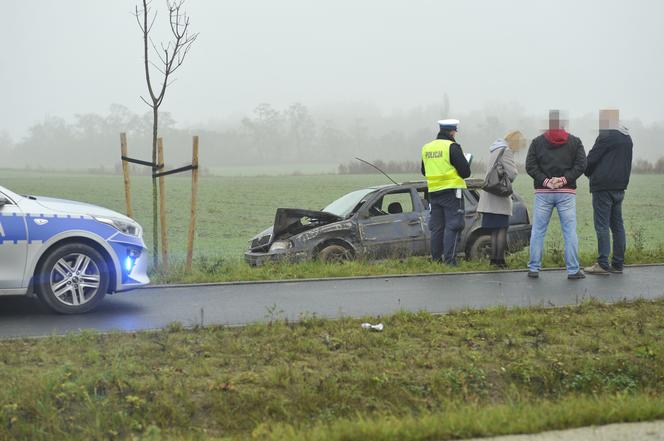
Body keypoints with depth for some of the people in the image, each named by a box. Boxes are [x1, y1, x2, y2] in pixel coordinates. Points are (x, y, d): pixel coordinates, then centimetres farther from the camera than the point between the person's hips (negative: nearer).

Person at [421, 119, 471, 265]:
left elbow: (424, 171, 21)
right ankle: (449, 259, -9)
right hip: (451, 192, -6)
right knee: (452, 226, -3)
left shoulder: (426, 148, 9)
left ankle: (436, 258, 14)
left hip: (433, 191, 6)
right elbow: (465, 171, -11)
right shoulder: (452, 147, -11)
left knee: (436, 227, 11)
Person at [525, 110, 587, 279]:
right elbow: (581, 165, -5)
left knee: (538, 231, 6)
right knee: (570, 232, 2)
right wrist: (564, 180, -8)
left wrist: (545, 181, -7)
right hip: (567, 193, 0)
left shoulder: (537, 142, 5)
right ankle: (573, 270, 0)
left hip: (543, 192, 1)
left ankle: (534, 268, 5)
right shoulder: (575, 142, 5)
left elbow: (530, 166, -3)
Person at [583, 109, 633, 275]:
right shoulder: (627, 137, 15)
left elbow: (592, 158, -9)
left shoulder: (606, 136, -12)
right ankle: (618, 263, 12)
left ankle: (603, 264, -9)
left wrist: (589, 173, 10)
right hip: (620, 187, 9)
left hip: (603, 186, -9)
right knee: (617, 225, 11)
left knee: (602, 225, -7)